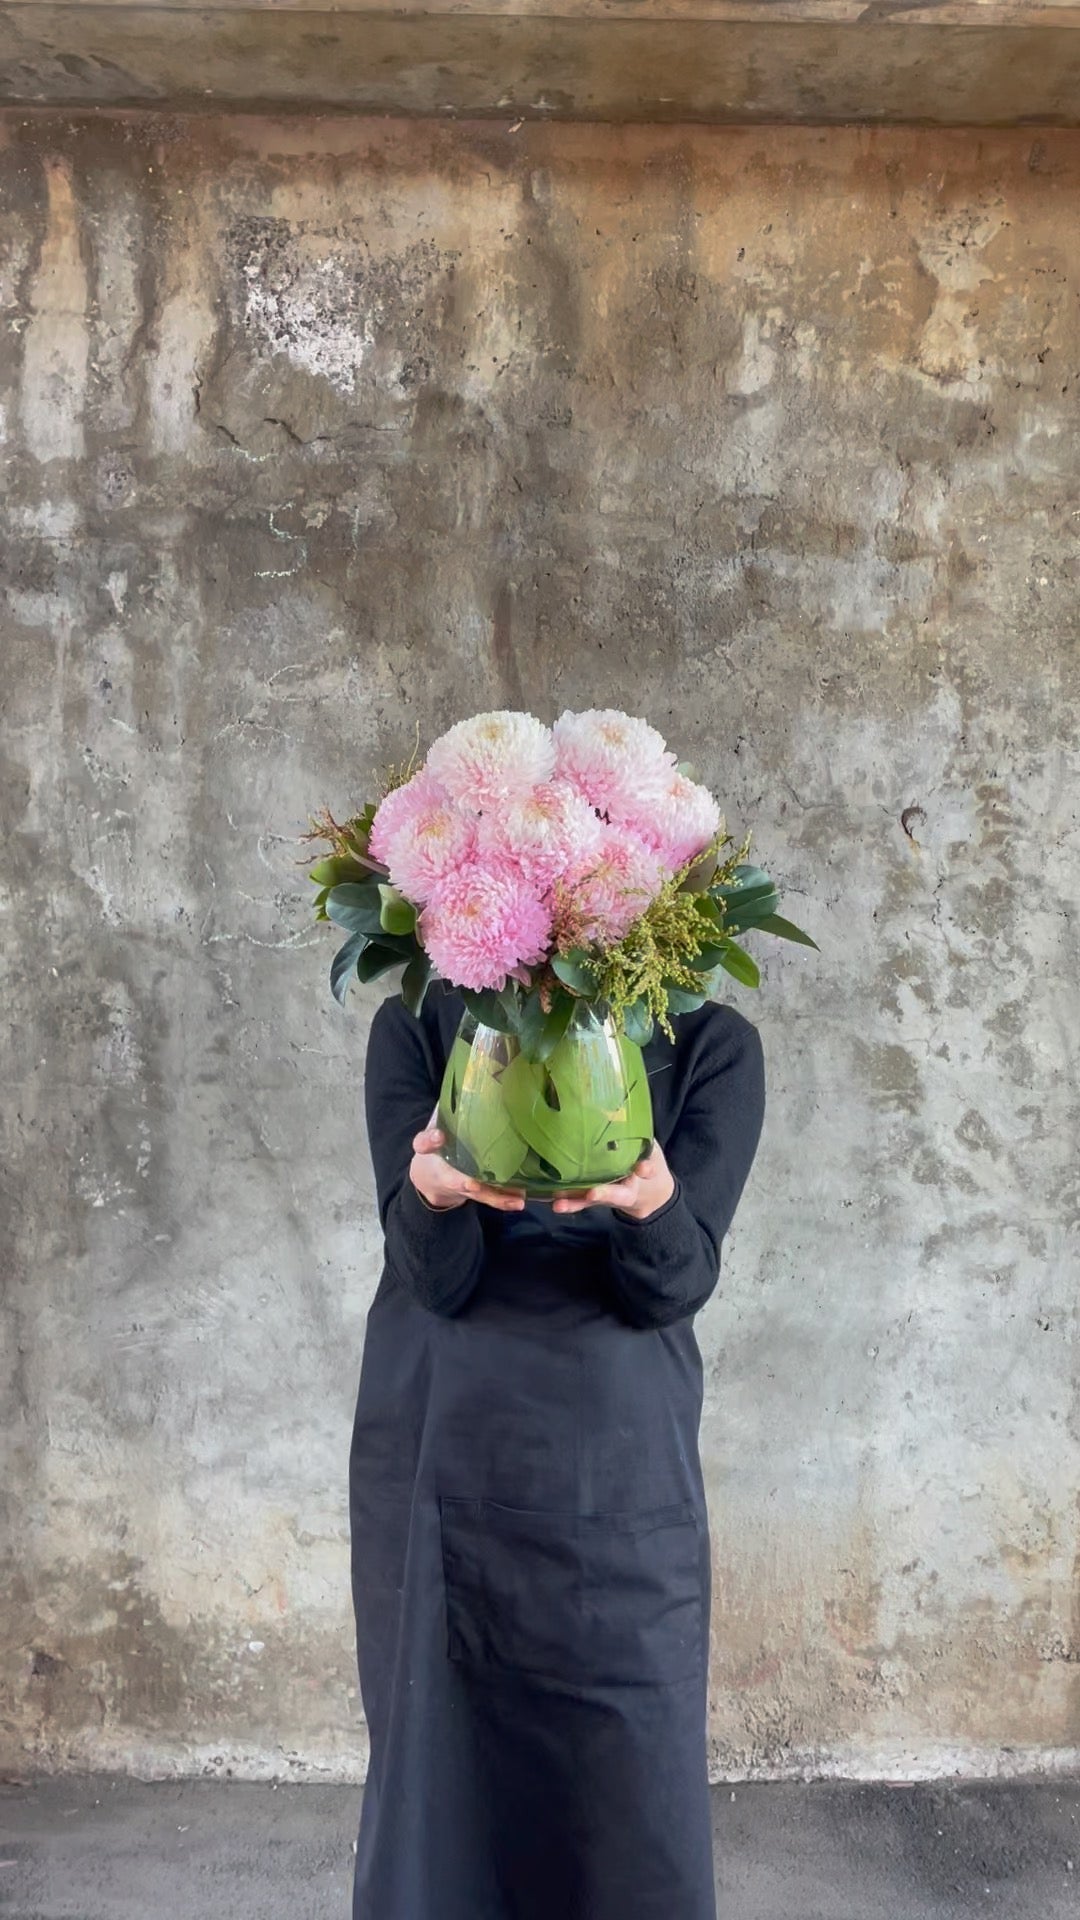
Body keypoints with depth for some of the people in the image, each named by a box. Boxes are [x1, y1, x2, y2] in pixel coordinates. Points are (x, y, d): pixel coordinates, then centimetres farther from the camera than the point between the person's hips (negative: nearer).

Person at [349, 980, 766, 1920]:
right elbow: (435, 1278, -9)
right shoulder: (417, 1026, -1)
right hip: (435, 1457, 1)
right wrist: (432, 1190, -31)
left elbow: (678, 1285, -10)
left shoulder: (711, 1044, -2)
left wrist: (650, 1203, -32)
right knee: (437, 1768, 8)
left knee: (630, 1788, 4)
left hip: (620, 1468, 0)